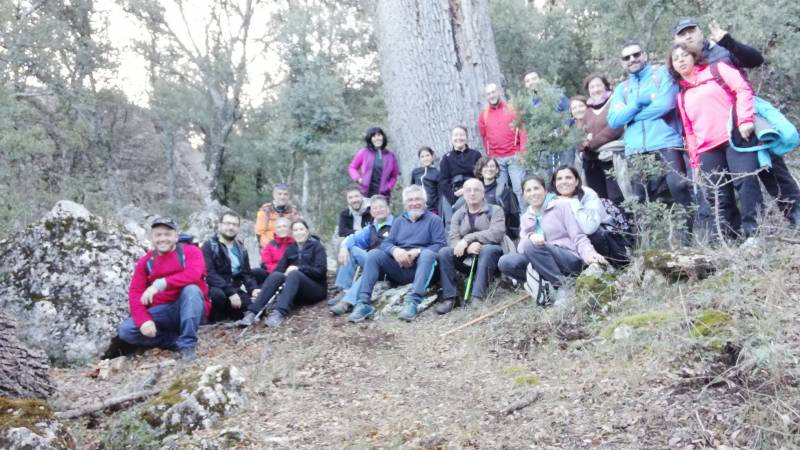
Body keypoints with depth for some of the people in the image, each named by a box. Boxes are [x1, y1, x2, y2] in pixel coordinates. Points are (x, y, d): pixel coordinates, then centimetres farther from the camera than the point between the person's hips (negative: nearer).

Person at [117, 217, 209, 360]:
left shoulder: (190, 251, -5)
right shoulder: (145, 261, 7)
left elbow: (193, 275, -26)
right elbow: (135, 292, -1)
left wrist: (160, 284, -34)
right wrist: (143, 320, -18)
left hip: (190, 309, -3)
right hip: (161, 312, 4)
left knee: (191, 289, -35)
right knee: (126, 330, -17)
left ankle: (188, 344, -26)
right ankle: (179, 342, -10)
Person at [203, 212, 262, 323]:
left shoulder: (241, 249, 14)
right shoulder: (209, 246, -5)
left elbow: (247, 274, 12)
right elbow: (209, 274, -17)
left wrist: (253, 289, -11)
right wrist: (230, 292, -26)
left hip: (235, 291, 5)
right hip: (216, 289, -5)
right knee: (218, 294, -39)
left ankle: (226, 314, 2)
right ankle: (215, 318, -9)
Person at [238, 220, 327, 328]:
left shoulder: (316, 246, 3)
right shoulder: (290, 249, 15)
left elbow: (321, 271, -10)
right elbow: (280, 268, 1)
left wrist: (299, 268, -21)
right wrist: (285, 274, -22)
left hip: (315, 289, -4)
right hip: (296, 292, 4)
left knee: (293, 274, -33)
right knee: (276, 275, -25)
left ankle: (279, 314, -57)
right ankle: (252, 312, -43)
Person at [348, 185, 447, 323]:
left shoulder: (433, 219, 10)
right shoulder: (399, 221, 22)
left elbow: (440, 245, -5)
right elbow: (386, 243, 9)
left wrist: (417, 252, -20)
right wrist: (395, 250, -15)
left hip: (421, 266, -3)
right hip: (398, 267, 3)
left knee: (428, 254, -34)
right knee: (373, 254, -19)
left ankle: (412, 302, -46)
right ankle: (364, 303, -31)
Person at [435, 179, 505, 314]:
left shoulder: (495, 210, 4)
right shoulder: (458, 214, 13)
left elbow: (496, 234, -15)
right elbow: (452, 238, -3)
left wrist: (468, 239, -21)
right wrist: (468, 247, -25)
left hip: (490, 254, -3)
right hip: (466, 257, 3)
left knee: (488, 249, -36)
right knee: (444, 252, -23)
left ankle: (477, 297, -41)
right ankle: (450, 297, -25)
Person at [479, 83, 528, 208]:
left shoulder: (512, 109, 4)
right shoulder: (483, 115, 10)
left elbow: (522, 131, 0)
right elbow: (485, 137, 14)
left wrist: (522, 152, -8)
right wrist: (490, 156, 10)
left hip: (514, 157, -2)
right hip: (496, 159, 2)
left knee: (518, 188, -8)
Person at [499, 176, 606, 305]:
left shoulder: (561, 206, 2)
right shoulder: (526, 217, 15)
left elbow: (578, 237, -4)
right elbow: (521, 247, 2)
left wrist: (589, 254, -26)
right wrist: (530, 237, -21)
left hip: (570, 260, -4)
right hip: (546, 268, 4)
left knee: (531, 245, -30)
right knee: (505, 262, -18)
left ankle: (563, 285, -19)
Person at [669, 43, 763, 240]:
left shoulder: (716, 70, 12)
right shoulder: (682, 96, 24)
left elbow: (743, 89, -1)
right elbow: (689, 130, 21)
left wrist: (745, 119, -14)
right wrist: (695, 159, 13)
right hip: (708, 149, 5)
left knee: (745, 179, -17)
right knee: (717, 194, -1)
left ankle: (754, 231, -13)